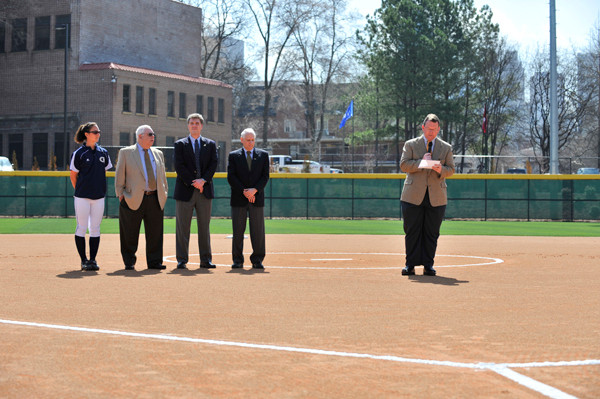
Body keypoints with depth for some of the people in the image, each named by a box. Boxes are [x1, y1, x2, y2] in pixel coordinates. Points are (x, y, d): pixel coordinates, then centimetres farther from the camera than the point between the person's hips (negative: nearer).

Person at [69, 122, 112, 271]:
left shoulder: (103, 153, 9)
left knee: (95, 228, 5)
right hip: (82, 197, -4)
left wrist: (101, 189, 12)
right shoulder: (78, 153, -4)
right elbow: (73, 175, 2)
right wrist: (79, 191, 4)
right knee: (82, 228, -1)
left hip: (99, 196, 4)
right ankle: (84, 260, 6)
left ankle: (93, 259, 11)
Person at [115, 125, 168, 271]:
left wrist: (164, 193, 12)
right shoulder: (126, 152, 2)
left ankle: (154, 261, 11)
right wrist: (120, 194, -2)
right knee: (130, 234, 1)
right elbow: (119, 175, 2)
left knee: (155, 233, 3)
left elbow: (162, 176, 20)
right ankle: (129, 262, 12)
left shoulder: (158, 154, 16)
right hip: (133, 199, -4)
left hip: (155, 199, 4)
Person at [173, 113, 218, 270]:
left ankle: (206, 260, 9)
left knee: (204, 227, 5)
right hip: (185, 191, -2)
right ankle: (182, 260, 4)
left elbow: (214, 164, 2)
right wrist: (193, 183, -12)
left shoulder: (210, 144, 12)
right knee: (182, 227, 0)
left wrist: (203, 180, -13)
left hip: (205, 191, 2)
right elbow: (179, 167, -4)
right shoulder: (180, 144, 6)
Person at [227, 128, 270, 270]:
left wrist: (254, 190, -13)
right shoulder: (233, 155, 7)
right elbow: (231, 177, -2)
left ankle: (257, 260, 7)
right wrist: (244, 192, -11)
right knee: (238, 231, 1)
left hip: (257, 198, 1)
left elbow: (265, 176, 3)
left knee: (258, 231, 0)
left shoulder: (263, 155, 10)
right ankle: (237, 260, 7)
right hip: (238, 199, -1)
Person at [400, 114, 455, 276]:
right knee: (412, 232, -1)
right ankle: (410, 264, 5)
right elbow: (403, 165, -1)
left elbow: (451, 169, 9)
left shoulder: (446, 147, 12)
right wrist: (421, 162, -14)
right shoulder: (410, 144, 8)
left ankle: (428, 265, 9)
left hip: (436, 197, 1)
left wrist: (441, 169, -13)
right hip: (413, 196, -1)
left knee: (431, 233, 2)